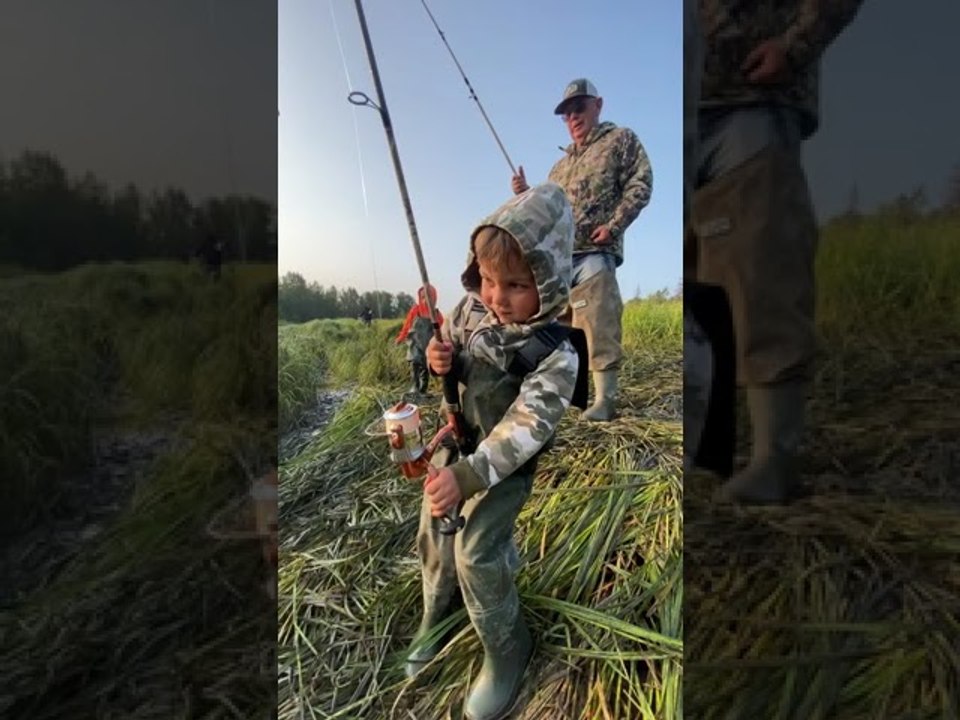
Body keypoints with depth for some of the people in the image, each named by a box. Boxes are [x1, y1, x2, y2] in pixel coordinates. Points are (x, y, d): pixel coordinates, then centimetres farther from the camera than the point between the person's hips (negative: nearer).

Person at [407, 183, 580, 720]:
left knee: (476, 555, -6)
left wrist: (468, 475, -40)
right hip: (456, 441, 7)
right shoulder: (472, 308, -10)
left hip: (506, 464, -6)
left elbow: (523, 429, -32)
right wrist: (444, 361, -18)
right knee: (433, 537, 17)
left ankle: (508, 651, 24)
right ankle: (437, 620, 46)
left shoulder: (556, 355, -28)